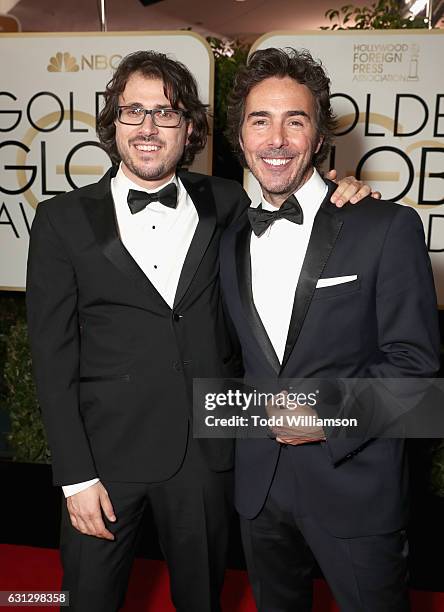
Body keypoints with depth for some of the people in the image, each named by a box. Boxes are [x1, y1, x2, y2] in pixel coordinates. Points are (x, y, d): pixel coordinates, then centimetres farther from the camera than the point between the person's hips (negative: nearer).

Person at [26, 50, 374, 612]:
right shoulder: (64, 220, -4)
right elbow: (53, 355, -5)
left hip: (207, 453, 2)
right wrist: (76, 476, -8)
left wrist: (338, 201, -7)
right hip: (108, 453, -1)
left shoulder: (226, 205, 1)